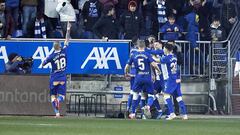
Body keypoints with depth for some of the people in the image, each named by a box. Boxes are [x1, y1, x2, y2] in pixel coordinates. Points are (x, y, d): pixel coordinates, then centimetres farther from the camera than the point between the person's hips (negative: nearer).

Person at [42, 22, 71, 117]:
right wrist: (68, 30, 13)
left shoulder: (52, 56, -11)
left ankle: (57, 112, -6)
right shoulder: (64, 51, -6)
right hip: (63, 78, 1)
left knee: (53, 95, 8)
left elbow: (43, 64, -1)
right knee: (61, 95, 4)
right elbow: (66, 41, 6)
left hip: (54, 78, -1)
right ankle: (59, 100, -33)